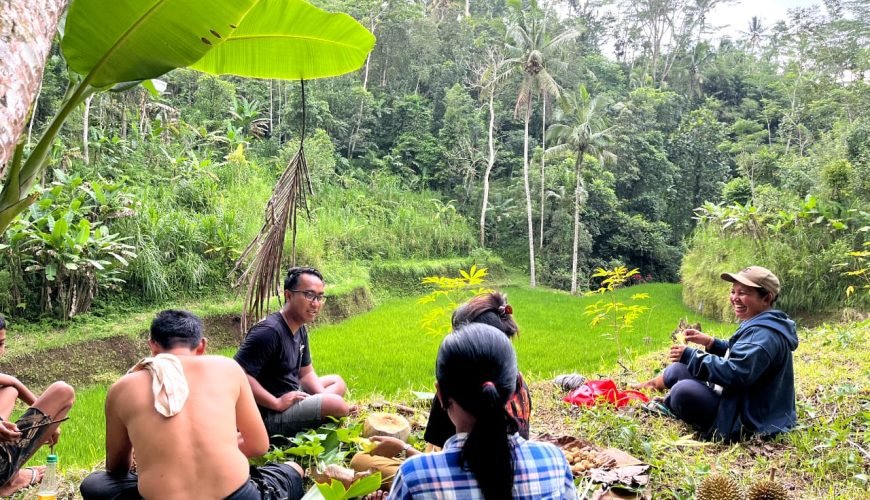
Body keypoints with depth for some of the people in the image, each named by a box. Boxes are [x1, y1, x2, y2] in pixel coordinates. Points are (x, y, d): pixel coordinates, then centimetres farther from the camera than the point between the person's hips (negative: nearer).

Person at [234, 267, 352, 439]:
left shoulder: (300, 329, 7)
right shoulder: (268, 331, -23)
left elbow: (306, 373, 15)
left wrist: (324, 398, -3)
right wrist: (277, 403, -26)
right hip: (269, 414, -10)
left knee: (337, 382, 19)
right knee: (337, 405, -21)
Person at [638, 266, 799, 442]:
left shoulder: (764, 334, -23)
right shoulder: (760, 326, 10)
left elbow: (734, 373, -31)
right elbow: (739, 356, 24)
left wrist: (690, 355, -22)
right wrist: (710, 342, 9)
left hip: (747, 421, -11)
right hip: (742, 403, 11)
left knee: (684, 391, -30)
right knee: (678, 370, 12)